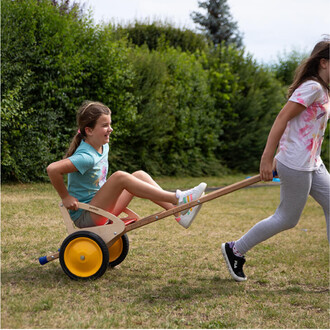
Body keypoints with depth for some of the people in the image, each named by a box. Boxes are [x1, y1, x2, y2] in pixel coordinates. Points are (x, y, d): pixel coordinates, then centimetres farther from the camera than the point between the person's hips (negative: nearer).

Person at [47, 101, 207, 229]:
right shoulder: (86, 157, -23)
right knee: (120, 176, -27)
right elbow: (52, 169, -34)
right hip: (84, 217, -9)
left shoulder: (103, 147, 5)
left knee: (139, 175, 1)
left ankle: (179, 214, -8)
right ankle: (177, 198, -25)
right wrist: (65, 197, -22)